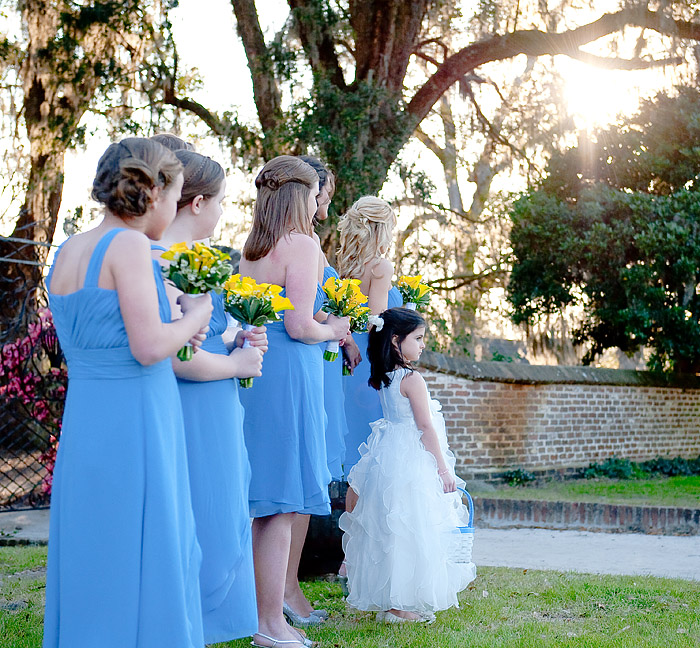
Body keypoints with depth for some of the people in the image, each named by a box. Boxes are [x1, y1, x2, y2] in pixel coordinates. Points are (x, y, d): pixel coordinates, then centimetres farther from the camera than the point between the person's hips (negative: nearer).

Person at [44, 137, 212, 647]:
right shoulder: (129, 245, -13)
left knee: (91, 560, 15)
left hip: (83, 424, 8)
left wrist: (175, 332, 14)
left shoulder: (67, 252, 12)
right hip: (133, 422, -8)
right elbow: (149, 348, -18)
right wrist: (196, 315, -1)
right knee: (140, 566, 0)